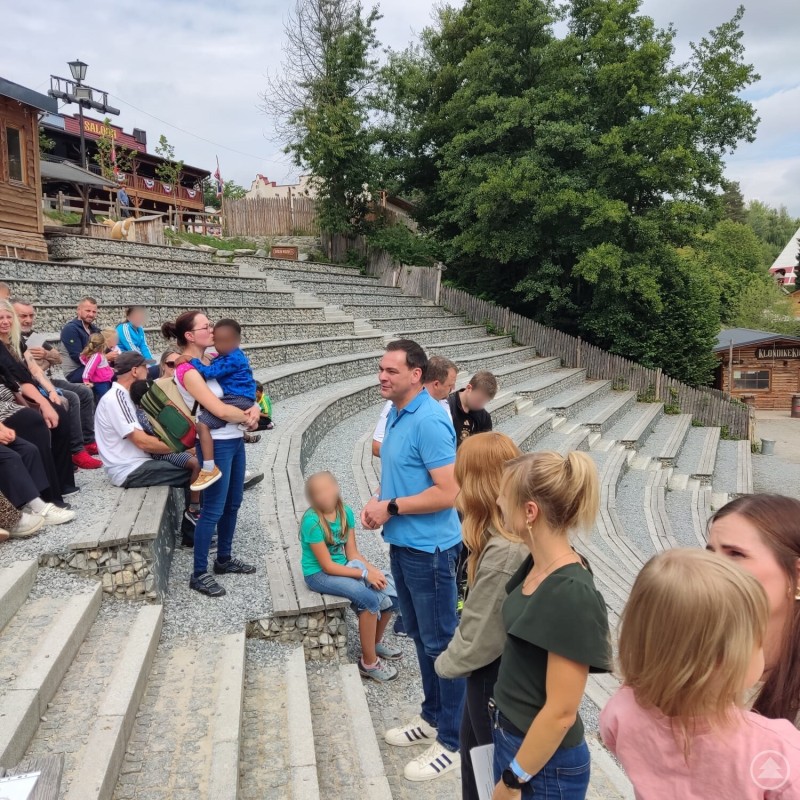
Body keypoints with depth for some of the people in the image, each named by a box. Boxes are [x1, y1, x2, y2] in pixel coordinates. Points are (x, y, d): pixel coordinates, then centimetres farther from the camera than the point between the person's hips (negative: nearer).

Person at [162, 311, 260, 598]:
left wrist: (254, 408, -6)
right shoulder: (188, 372, -18)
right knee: (214, 509, -2)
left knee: (233, 504, 17)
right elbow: (220, 410, -23)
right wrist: (247, 417, -6)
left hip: (234, 439, 9)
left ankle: (224, 559, 32)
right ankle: (199, 574, 9)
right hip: (216, 444, -9)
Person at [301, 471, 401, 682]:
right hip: (319, 574, -7)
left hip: (343, 566, 7)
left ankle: (376, 642, 16)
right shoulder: (312, 521, -23)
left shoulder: (345, 512, -4)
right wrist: (364, 574, -23)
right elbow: (328, 566, -22)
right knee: (368, 599, -27)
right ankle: (369, 662, -12)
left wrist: (373, 569, -17)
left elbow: (352, 553, 0)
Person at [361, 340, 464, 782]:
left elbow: (448, 492, -25)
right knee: (420, 637, 21)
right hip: (403, 543, 9)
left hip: (429, 548, -9)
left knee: (441, 642, 4)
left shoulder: (429, 421, -21)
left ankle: (453, 741, 18)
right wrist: (378, 500, 0)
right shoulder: (396, 415, 7)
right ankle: (432, 717, 38)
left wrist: (390, 508, -18)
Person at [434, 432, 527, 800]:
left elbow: (479, 636, -24)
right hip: (501, 669, 8)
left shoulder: (502, 553, -35)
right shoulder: (521, 537, -5)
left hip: (493, 676, -8)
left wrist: (447, 663, -7)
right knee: (474, 753, 28)